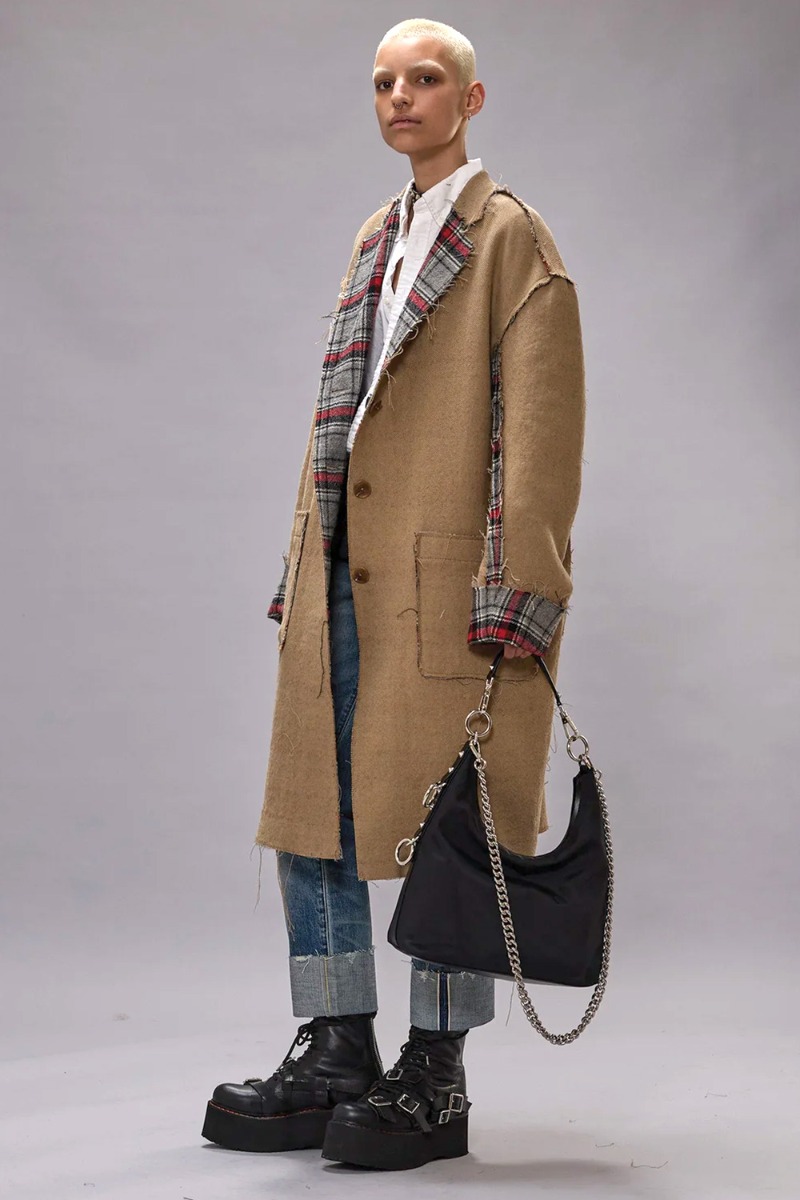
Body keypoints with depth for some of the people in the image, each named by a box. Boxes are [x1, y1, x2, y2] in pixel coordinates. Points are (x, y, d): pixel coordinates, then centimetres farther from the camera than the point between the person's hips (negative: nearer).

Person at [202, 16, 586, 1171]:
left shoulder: (510, 236, -1)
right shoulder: (376, 240, 21)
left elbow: (539, 427, -9)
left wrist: (520, 596, -17)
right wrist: (301, 570, 15)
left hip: (447, 584, -7)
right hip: (342, 582, 8)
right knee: (314, 818, 10)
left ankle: (435, 1080, 10)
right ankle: (337, 1058, 21)